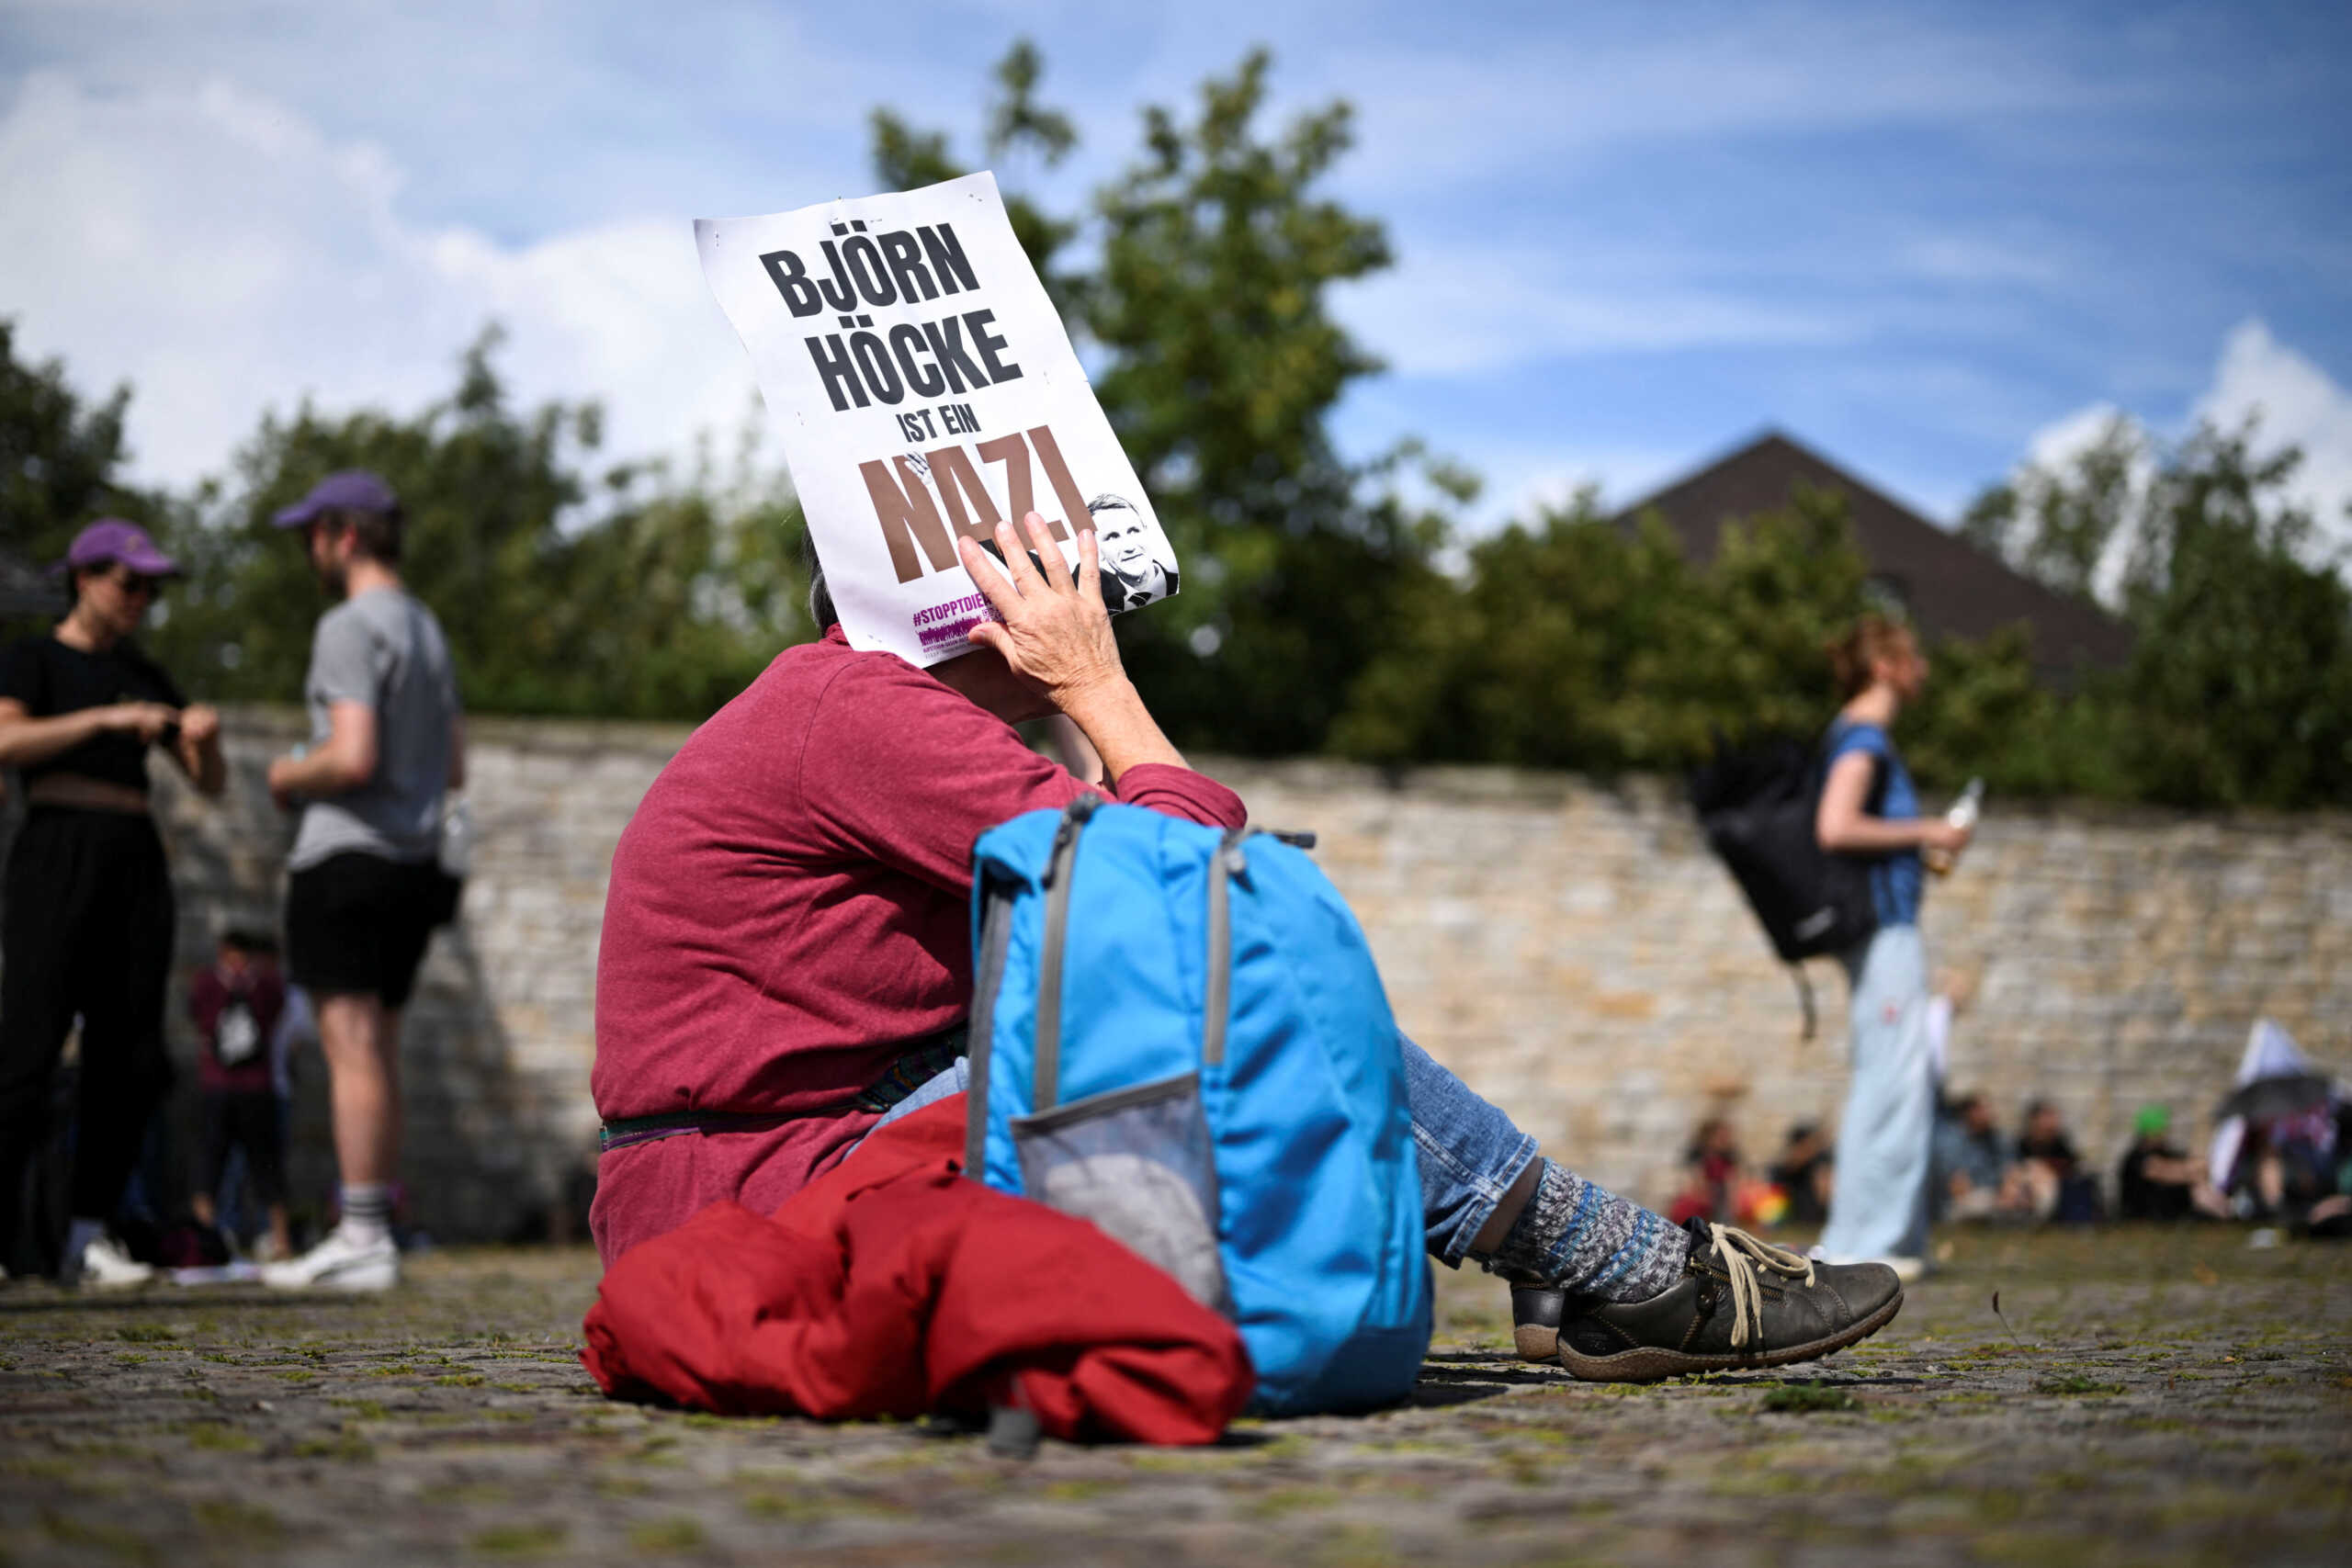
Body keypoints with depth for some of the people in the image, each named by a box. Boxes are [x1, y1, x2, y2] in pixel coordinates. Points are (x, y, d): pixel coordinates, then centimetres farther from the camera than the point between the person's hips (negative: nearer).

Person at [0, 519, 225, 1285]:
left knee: (129, 1058, 0)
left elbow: (212, 782, 16)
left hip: (136, 864, 6)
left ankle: (89, 1234, 4)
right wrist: (109, 718, -22)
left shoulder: (144, 676, 19)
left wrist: (204, 736, -6)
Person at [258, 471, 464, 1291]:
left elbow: (352, 757, -21)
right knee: (378, 1051, 11)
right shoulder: (429, 632, 18)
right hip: (416, 862, 9)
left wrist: (292, 775, -3)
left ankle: (361, 1239, -13)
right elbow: (454, 768, 21)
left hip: (347, 856, -9)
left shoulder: (350, 627, -11)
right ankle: (371, 1232, 12)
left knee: (352, 1047, -10)